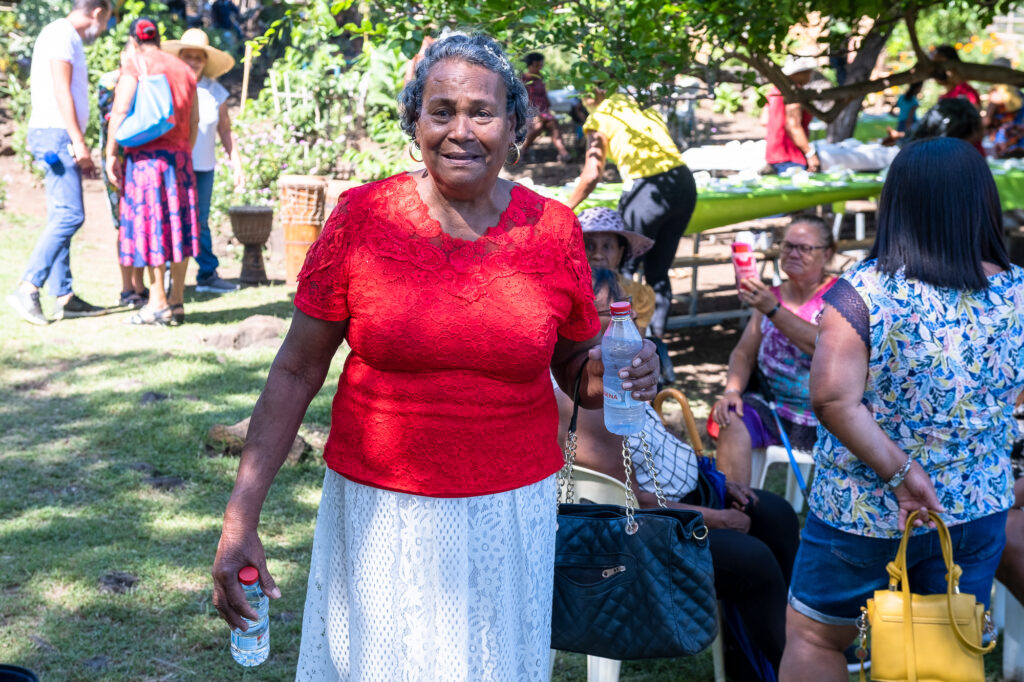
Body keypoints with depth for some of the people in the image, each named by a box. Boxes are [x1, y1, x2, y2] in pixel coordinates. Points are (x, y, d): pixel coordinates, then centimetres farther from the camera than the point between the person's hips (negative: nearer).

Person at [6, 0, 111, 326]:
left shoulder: (69, 39, 23)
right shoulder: (61, 34, -7)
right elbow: (61, 91, -16)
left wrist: (81, 150, 22)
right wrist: (78, 141, -20)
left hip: (60, 138, 10)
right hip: (55, 133, -10)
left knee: (61, 218, 7)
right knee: (69, 215, -16)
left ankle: (65, 298, 8)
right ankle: (27, 288, -18)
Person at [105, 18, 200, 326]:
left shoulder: (134, 64, -2)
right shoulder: (183, 69, 16)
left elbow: (121, 110, -12)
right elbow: (194, 120, 14)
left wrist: (111, 152, -9)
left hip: (145, 154, -6)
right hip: (179, 154, 6)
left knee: (149, 225, -4)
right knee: (177, 224, 7)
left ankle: (157, 304, -6)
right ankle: (177, 301, 8)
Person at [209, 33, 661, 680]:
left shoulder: (555, 230, -3)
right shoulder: (362, 216, -7)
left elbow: (574, 366, 10)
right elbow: (296, 372, -4)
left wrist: (616, 375, -13)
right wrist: (242, 513, -10)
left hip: (511, 508, 2)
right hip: (378, 507, -1)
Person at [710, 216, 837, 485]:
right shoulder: (770, 296, 13)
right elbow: (744, 352, 11)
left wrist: (773, 310, -25)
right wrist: (732, 390, -9)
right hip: (774, 408, 3)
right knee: (732, 420, -24)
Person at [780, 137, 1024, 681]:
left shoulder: (861, 292, -18)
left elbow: (833, 399, -27)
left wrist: (899, 473, -20)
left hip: (862, 514, -3)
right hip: (978, 509, 4)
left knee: (812, 637, 16)